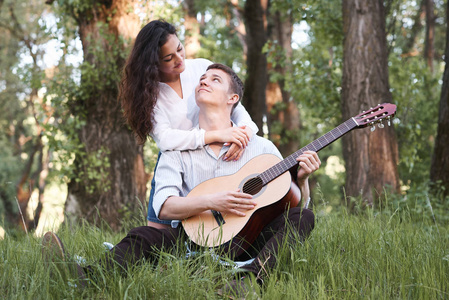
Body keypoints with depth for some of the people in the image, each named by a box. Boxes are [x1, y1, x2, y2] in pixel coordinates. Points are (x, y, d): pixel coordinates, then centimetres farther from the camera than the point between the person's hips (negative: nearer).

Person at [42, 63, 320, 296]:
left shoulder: (261, 147, 10)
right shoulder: (178, 149, 9)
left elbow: (296, 201, 10)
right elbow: (164, 206, -7)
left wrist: (301, 179, -13)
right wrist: (211, 202, -23)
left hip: (244, 243, 0)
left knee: (302, 217, -23)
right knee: (144, 237, -27)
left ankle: (249, 278, -51)